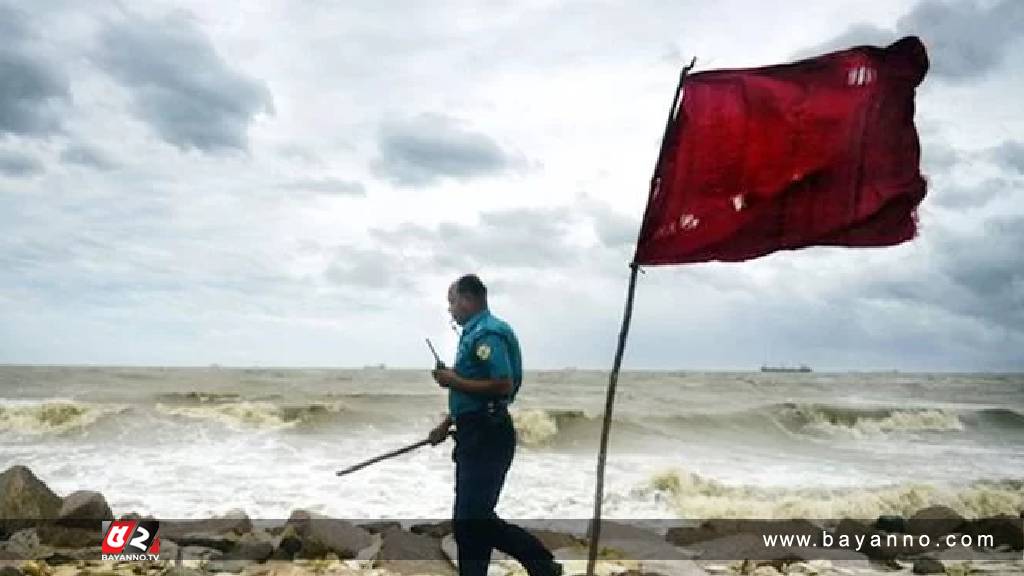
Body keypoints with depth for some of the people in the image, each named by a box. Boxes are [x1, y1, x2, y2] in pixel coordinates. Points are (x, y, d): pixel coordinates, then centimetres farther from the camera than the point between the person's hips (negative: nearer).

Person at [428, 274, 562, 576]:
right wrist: (446, 424, 22)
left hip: (487, 437, -10)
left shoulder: (488, 333, -15)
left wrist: (454, 381, -18)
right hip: (473, 435, 10)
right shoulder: (472, 333, 16)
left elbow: (504, 385, -26)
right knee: (467, 520, 12)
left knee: (474, 518, -9)